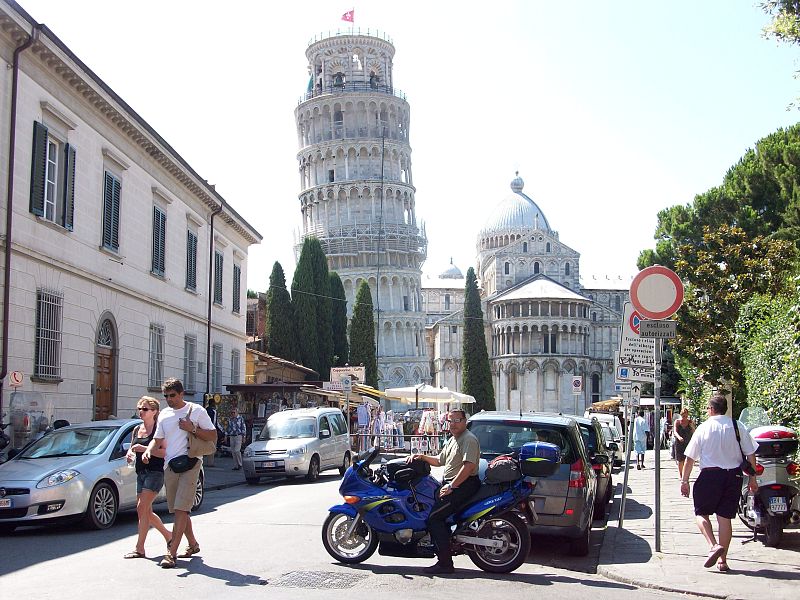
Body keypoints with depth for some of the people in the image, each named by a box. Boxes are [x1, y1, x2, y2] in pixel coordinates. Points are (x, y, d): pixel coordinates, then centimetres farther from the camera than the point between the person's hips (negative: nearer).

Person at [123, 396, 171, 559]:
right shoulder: (137, 429, 13)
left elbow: (166, 452, -18)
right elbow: (132, 448, 25)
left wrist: (145, 449, -24)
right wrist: (130, 454, 2)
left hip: (155, 473, -8)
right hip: (141, 473, 8)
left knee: (142, 508, -13)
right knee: (146, 511, 12)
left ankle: (139, 548, -8)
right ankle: (168, 535, 32)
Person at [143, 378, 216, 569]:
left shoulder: (196, 411, 0)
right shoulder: (164, 414, 16)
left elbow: (213, 435, 0)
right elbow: (157, 439, 18)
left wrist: (192, 429, -14)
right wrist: (148, 451, -2)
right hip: (170, 466, 6)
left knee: (181, 509, -14)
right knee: (178, 510, 11)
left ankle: (171, 553, -17)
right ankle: (192, 544, 29)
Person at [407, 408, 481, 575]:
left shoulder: (469, 439, -12)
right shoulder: (452, 440, 21)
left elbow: (469, 466, -23)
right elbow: (440, 461, 29)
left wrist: (451, 486, -22)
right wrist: (422, 457, 12)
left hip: (464, 485, -11)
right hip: (451, 484, 11)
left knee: (434, 518, -17)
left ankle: (445, 563, -18)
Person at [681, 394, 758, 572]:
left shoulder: (703, 428, -4)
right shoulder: (738, 427, 1)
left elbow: (690, 457, -3)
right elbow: (751, 454, 2)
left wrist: (685, 480, 4)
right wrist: (752, 478, 11)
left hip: (710, 475, -3)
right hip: (734, 475, 3)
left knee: (701, 512, 10)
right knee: (725, 517, 9)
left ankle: (714, 545, -14)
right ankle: (722, 560, 11)